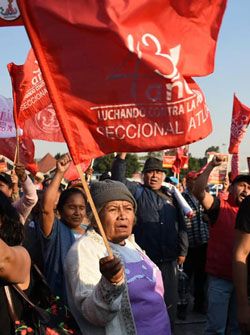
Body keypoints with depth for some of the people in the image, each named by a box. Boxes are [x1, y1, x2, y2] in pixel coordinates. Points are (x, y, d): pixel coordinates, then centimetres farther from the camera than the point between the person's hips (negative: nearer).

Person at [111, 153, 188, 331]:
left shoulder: (171, 196, 13)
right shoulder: (137, 191, 2)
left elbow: (181, 225, 16)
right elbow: (119, 179, -15)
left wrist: (182, 250, 12)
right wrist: (122, 154, -23)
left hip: (169, 261, 4)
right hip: (145, 260, -4)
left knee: (170, 302, 14)